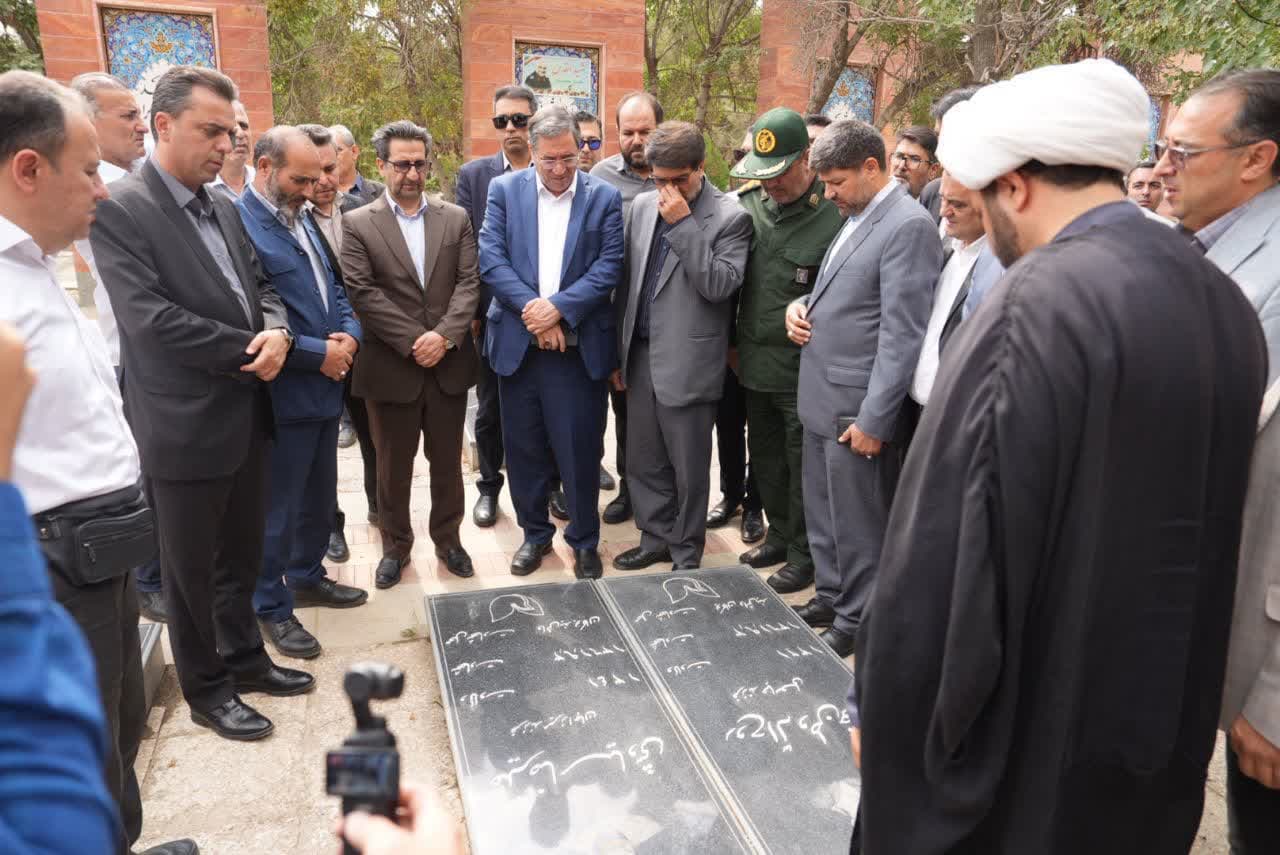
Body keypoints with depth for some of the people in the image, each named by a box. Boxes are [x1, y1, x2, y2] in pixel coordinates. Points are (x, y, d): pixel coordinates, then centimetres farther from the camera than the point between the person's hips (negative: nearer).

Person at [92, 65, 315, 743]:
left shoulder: (224, 208, 9)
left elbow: (260, 287, 13)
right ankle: (205, 688, 28)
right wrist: (251, 351, -15)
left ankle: (244, 655, 38)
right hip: (184, 427, -7)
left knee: (241, 555, 20)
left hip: (246, 415, 7)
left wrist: (277, 332, -10)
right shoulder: (118, 210, -14)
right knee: (191, 568, 11)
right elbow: (151, 320, -21)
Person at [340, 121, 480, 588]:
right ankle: (395, 546, 28)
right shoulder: (357, 224, 0)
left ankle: (448, 538, 30)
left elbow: (469, 283, -1)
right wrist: (413, 342, -16)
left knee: (448, 461, 13)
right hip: (392, 366, -2)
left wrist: (444, 335, -15)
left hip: (449, 363, 2)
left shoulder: (456, 218, 8)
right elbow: (363, 293, -9)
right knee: (393, 466, 10)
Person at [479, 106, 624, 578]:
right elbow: (490, 258, -3)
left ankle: (585, 541, 23)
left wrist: (557, 308, -16)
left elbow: (609, 267, -6)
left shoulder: (606, 197, 1)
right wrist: (532, 308, -15)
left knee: (580, 450, 4)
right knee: (524, 448, 12)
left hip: (580, 345, -1)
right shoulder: (504, 190, 5)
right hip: (517, 341, 2)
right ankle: (534, 532, 31)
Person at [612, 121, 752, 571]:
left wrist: (683, 223, -20)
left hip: (687, 362, -5)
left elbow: (719, 286, -18)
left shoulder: (730, 217, -8)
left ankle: (686, 555, 25)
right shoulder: (642, 205, 8)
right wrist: (619, 349, 13)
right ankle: (656, 538, 34)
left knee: (688, 468, 7)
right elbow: (628, 280, 13)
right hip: (640, 356, 6)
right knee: (643, 459, 15)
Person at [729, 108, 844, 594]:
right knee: (764, 456, 19)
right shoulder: (748, 203, 4)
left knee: (802, 463, 6)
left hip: (802, 368, -6)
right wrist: (735, 340, 11)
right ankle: (779, 535, 38)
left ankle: (804, 554, 24)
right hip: (755, 362, 7)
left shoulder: (833, 215, -15)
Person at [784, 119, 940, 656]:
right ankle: (829, 598, 37)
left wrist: (874, 419, -20)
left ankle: (856, 623, 24)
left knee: (857, 526, 6)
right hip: (821, 397, 9)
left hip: (857, 409, -9)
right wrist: (803, 306, 3)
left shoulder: (909, 225, -15)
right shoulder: (855, 218, 13)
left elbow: (902, 334, -19)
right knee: (822, 515, 19)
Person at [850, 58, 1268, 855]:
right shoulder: (1226, 302, 1)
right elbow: (1211, 527, 10)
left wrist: (881, 706, -11)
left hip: (1022, 729, -7)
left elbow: (948, 544, -24)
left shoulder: (1032, 307, -24)